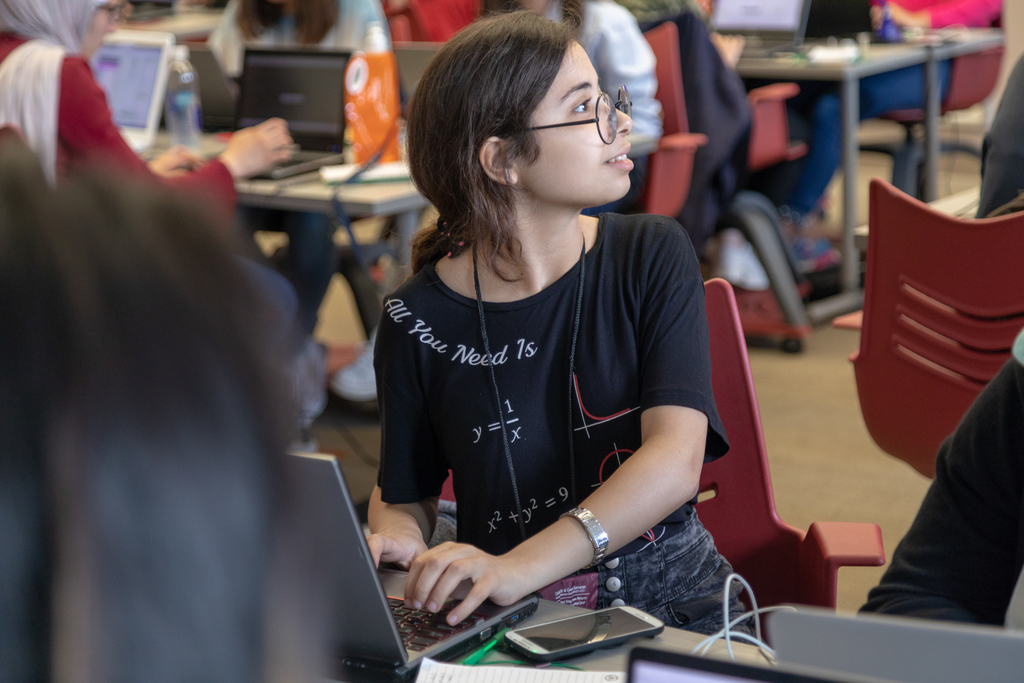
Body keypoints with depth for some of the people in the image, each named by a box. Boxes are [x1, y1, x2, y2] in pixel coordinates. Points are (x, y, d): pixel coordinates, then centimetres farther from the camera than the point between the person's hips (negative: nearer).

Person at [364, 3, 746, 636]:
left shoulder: (653, 256, -1)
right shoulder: (419, 320, -2)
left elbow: (676, 460, -14)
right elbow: (405, 490, 15)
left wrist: (520, 566, -28)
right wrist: (396, 538, -12)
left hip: (671, 602, -1)